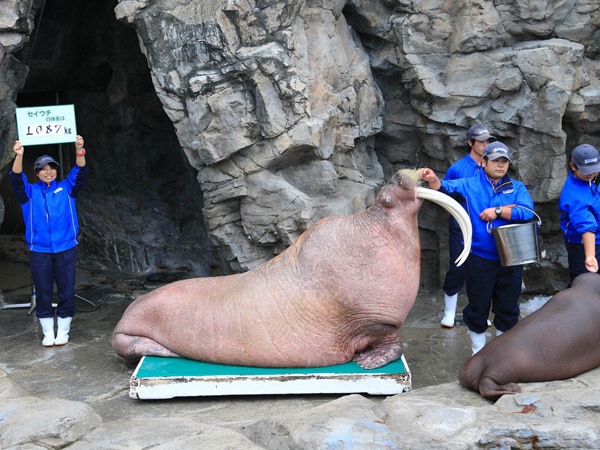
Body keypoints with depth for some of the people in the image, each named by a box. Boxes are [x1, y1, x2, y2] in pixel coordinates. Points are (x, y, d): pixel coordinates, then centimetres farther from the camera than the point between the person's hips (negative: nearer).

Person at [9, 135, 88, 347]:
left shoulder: (66, 188, 6)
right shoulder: (30, 192, 5)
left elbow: (80, 172, -7)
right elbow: (16, 179, -11)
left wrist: (79, 151, -25)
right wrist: (19, 156, -29)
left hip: (65, 249, 0)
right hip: (39, 251, 0)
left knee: (66, 291, 4)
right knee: (43, 293, 7)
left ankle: (63, 332, 17)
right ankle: (48, 333, 18)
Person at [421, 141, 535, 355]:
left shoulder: (517, 188, 5)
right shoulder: (469, 185, 0)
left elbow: (528, 212, -12)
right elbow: (447, 187, -19)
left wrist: (498, 211, -19)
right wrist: (433, 180, -40)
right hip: (480, 259, -2)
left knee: (508, 307, 15)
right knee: (477, 307, 9)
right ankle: (478, 351, 28)